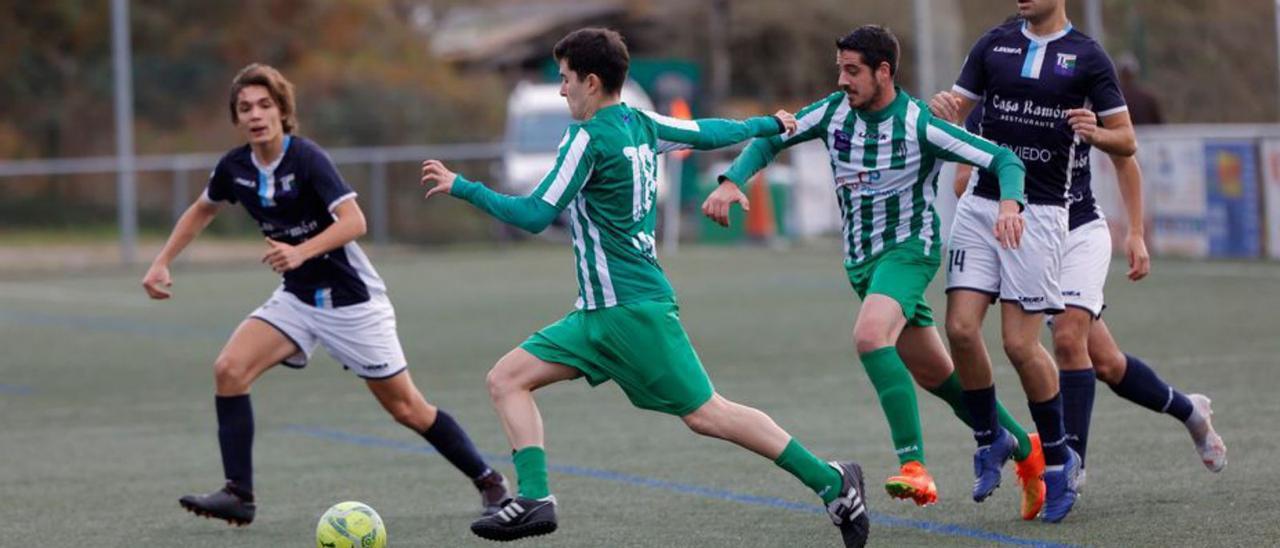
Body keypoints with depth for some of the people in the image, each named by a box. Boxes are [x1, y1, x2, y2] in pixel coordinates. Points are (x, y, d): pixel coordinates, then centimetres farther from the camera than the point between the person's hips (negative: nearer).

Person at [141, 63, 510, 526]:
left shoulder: (306, 159, -22)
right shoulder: (234, 167, -3)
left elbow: (354, 221, -30)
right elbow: (202, 211, 17)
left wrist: (301, 252, -43)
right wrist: (162, 262, 10)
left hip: (352, 300, -6)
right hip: (297, 299, 6)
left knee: (405, 407, 0)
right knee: (229, 369, -15)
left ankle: (488, 480, 18)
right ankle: (238, 495, -10)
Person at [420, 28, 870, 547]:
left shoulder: (588, 138, -14)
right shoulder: (642, 126, 10)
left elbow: (533, 215, -17)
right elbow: (709, 132, 24)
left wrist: (460, 187, -11)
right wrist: (767, 124, 43)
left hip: (630, 308, -10)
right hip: (601, 312, 10)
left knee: (704, 413, -5)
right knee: (507, 379, 2)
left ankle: (831, 481, 0)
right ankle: (534, 498, -7)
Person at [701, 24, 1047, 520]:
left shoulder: (920, 126, -18)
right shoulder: (833, 113, -3)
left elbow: (1004, 160, -17)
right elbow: (769, 140, 6)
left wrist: (1010, 204, -38)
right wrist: (732, 181, -14)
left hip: (909, 249, -7)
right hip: (861, 259, 7)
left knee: (869, 335, -33)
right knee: (934, 374, 13)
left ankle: (913, 464, -34)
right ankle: (1026, 450, 30)